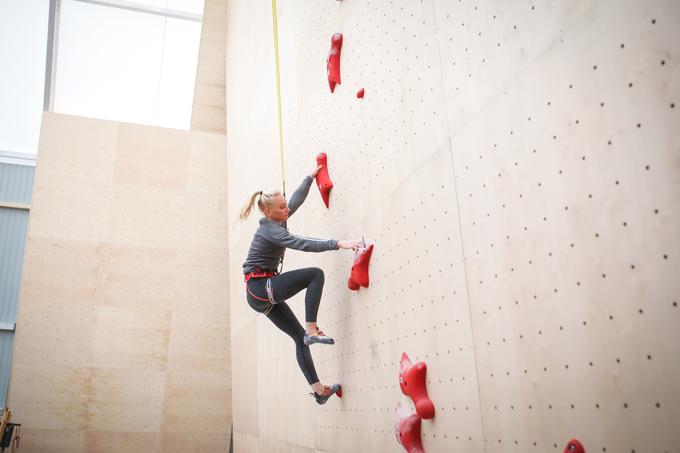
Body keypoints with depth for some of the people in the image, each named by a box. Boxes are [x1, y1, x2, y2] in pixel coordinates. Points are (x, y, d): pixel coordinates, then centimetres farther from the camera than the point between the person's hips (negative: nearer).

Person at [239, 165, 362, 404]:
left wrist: (310, 177, 29)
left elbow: (297, 198, 21)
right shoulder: (270, 229, -18)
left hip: (262, 293, 9)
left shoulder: (276, 221, 8)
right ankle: (312, 330, -18)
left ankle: (318, 390, 4)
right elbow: (301, 244, -32)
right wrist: (337, 244, -40)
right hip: (260, 288, -9)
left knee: (300, 337, 4)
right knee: (315, 274, -17)